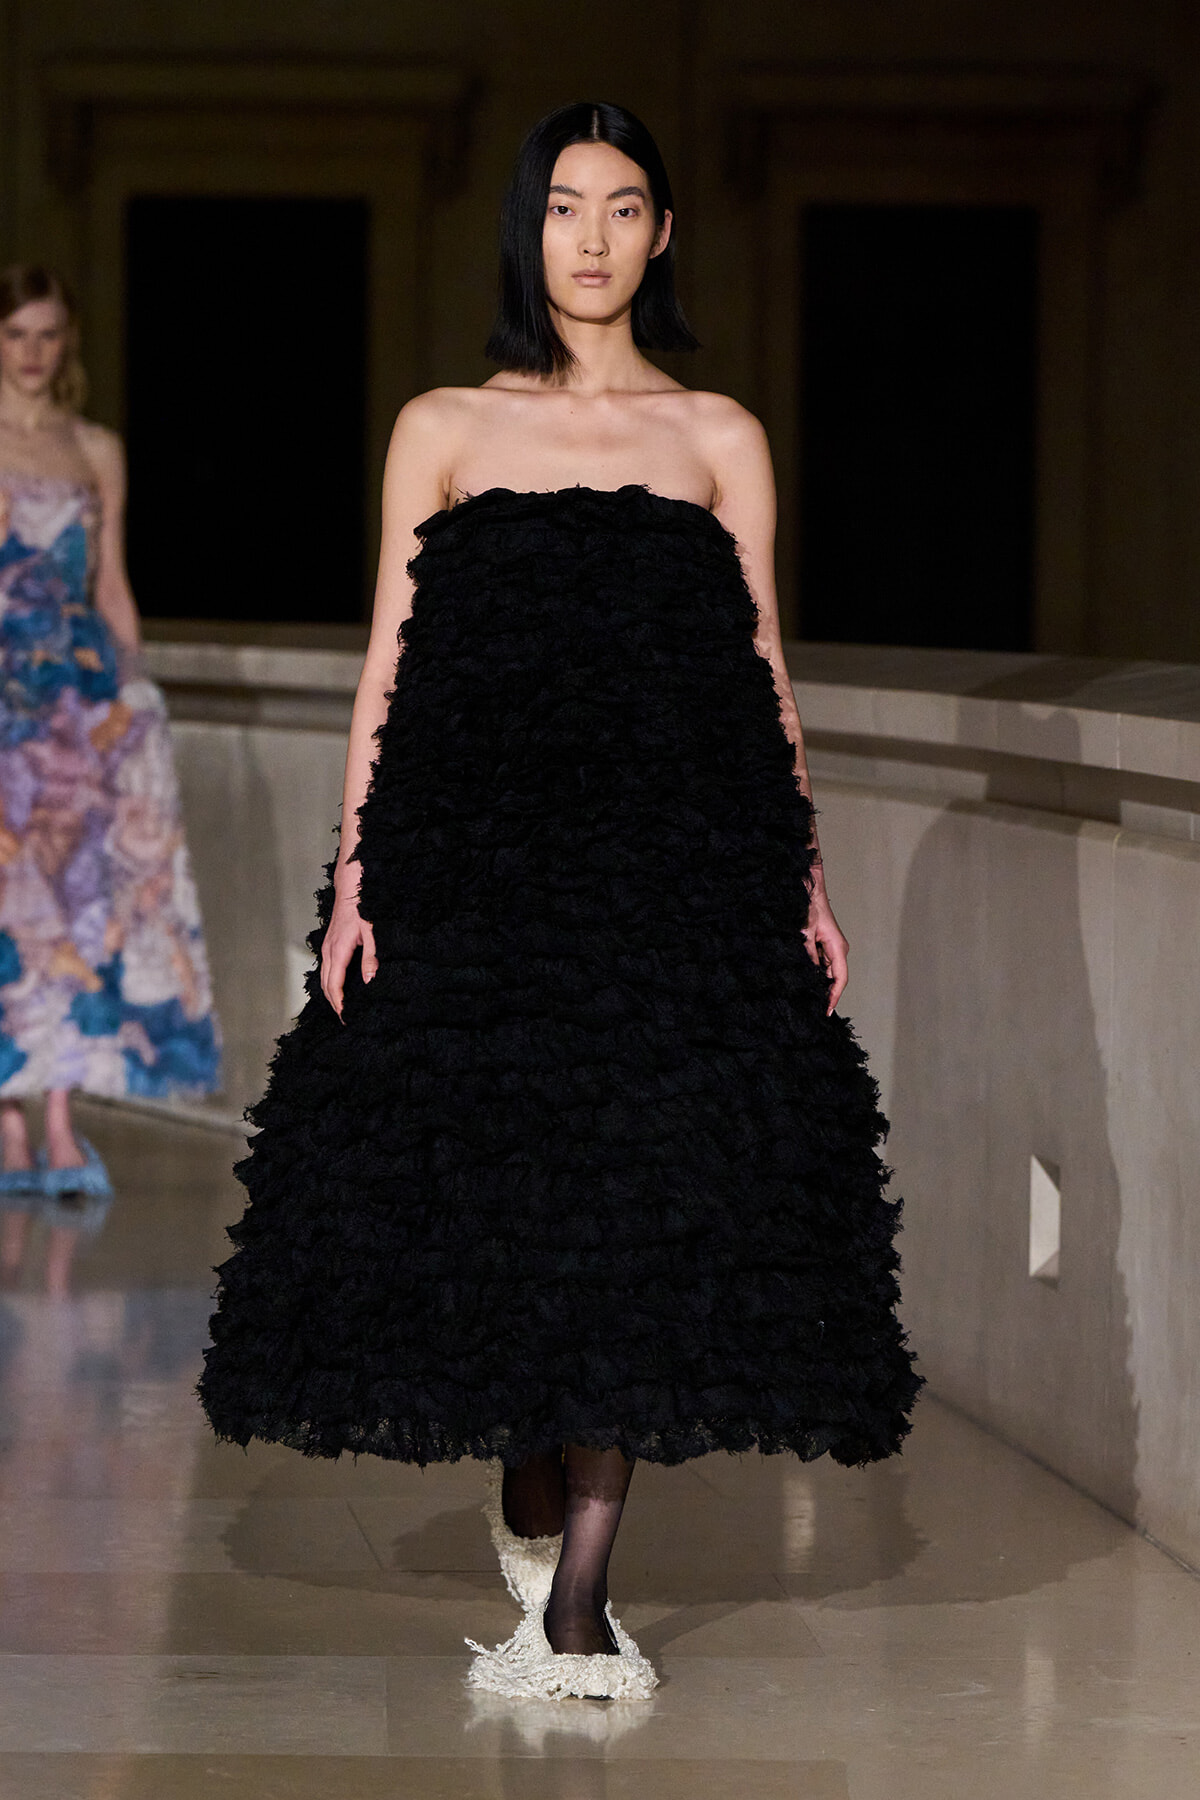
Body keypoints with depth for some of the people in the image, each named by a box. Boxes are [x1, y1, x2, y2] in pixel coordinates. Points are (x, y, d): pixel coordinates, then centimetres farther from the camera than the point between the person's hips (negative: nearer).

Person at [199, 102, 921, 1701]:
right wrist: (356, 875, -1)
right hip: (480, 852, 0)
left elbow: (766, 671, 9)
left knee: (644, 1199, -6)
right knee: (492, 1188, 1)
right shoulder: (445, 431, 9)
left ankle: (574, 1596, -3)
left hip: (678, 851, 0)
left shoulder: (719, 441, 10)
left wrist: (805, 877, 1)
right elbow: (391, 667, 7)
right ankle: (533, 1504, 25)